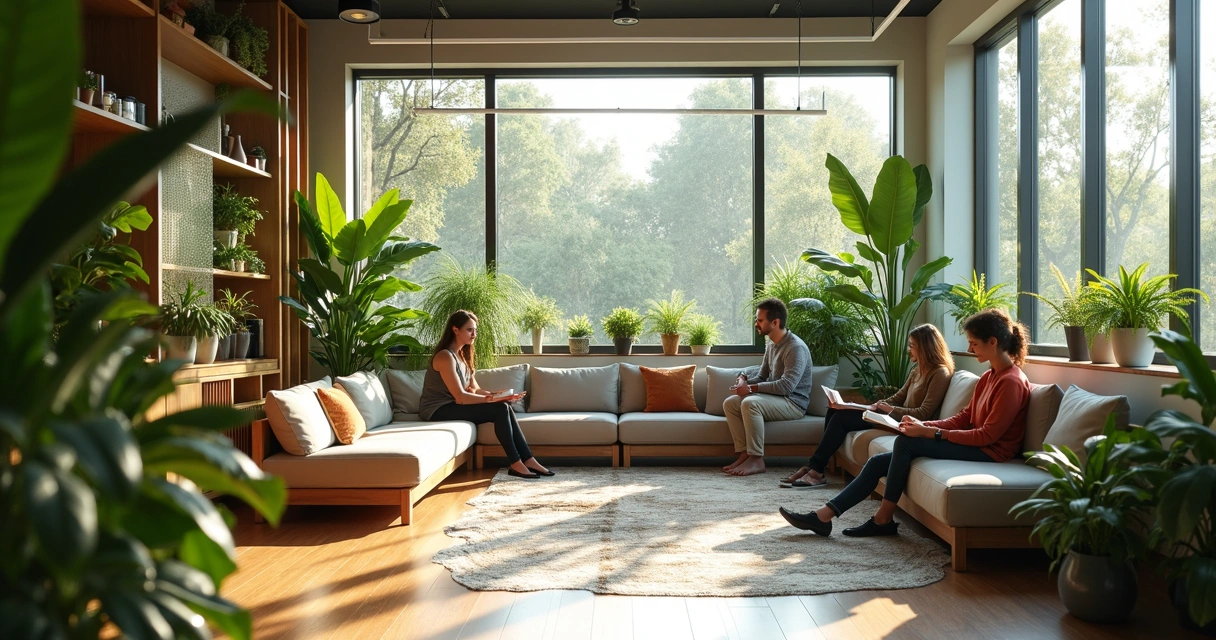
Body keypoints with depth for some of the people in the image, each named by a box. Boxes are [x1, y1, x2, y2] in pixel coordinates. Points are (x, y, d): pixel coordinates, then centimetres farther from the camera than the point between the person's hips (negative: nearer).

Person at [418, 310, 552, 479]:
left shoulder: (462, 355, 14)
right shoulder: (445, 356, -17)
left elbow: (475, 389, 8)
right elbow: (460, 397, -22)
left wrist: (495, 395, -10)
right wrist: (493, 399, -23)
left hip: (452, 406, 9)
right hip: (438, 411, -9)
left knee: (505, 407, -11)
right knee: (500, 409, -21)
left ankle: (527, 459, -10)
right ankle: (516, 464, -17)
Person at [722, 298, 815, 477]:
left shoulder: (796, 347, -19)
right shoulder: (771, 345, 11)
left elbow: (786, 386, -27)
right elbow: (762, 377, 17)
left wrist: (751, 388, -23)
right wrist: (744, 381, -6)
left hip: (793, 403, -9)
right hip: (774, 398, 9)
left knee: (750, 403, -32)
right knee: (729, 403, -7)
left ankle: (756, 459, -26)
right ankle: (745, 454, -11)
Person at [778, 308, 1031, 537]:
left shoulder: (1011, 382, -16)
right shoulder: (989, 376, 14)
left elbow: (988, 435, -21)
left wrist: (930, 433, -21)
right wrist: (923, 425, -3)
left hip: (989, 452, -9)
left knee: (905, 442, -24)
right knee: (878, 462, -2)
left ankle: (883, 519, -13)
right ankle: (823, 516, -6)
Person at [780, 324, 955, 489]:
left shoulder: (940, 374, -13)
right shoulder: (919, 369, 15)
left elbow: (923, 414, -20)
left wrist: (890, 409, -18)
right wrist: (872, 406, 0)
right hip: (899, 416, 10)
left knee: (841, 417, -18)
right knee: (835, 410, -4)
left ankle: (816, 471, -14)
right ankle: (814, 467, -7)